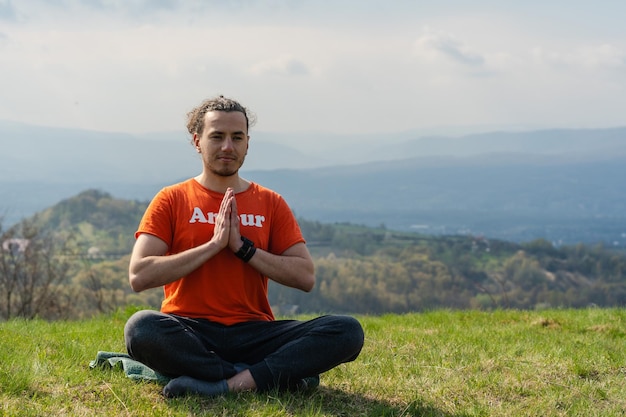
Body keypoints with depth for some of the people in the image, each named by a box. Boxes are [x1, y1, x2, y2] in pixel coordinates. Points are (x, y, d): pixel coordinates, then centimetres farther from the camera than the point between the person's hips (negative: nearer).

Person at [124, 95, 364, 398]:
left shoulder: (270, 203, 12)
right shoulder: (171, 200, 6)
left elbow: (305, 278, 3)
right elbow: (139, 277, -7)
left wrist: (242, 246, -7)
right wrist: (213, 245, -11)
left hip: (253, 333, 2)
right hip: (190, 333, -2)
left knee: (348, 331, -21)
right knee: (141, 328, -37)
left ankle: (224, 385, -31)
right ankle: (278, 375, -28)